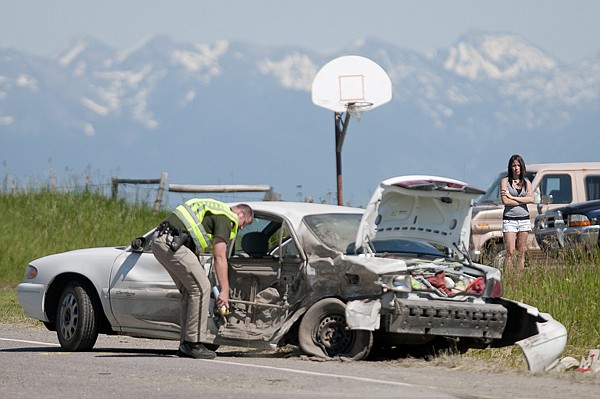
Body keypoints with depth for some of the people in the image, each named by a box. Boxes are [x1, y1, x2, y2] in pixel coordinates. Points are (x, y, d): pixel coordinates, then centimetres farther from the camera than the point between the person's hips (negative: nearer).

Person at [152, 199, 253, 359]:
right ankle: (193, 344, -7)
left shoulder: (215, 210, 28)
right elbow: (219, 258, -10)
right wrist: (224, 290, -10)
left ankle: (186, 346, 13)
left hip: (160, 241, 10)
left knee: (190, 291, 13)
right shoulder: (225, 218, -3)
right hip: (171, 243, -10)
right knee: (201, 288, -9)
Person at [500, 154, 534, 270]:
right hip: (509, 219, -4)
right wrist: (522, 201, -5)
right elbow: (505, 201, -11)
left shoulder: (526, 183, 12)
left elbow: (531, 199, -5)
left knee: (522, 252, 4)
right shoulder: (505, 181, 2)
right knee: (510, 252, -10)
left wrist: (512, 197, -10)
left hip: (524, 219, 4)